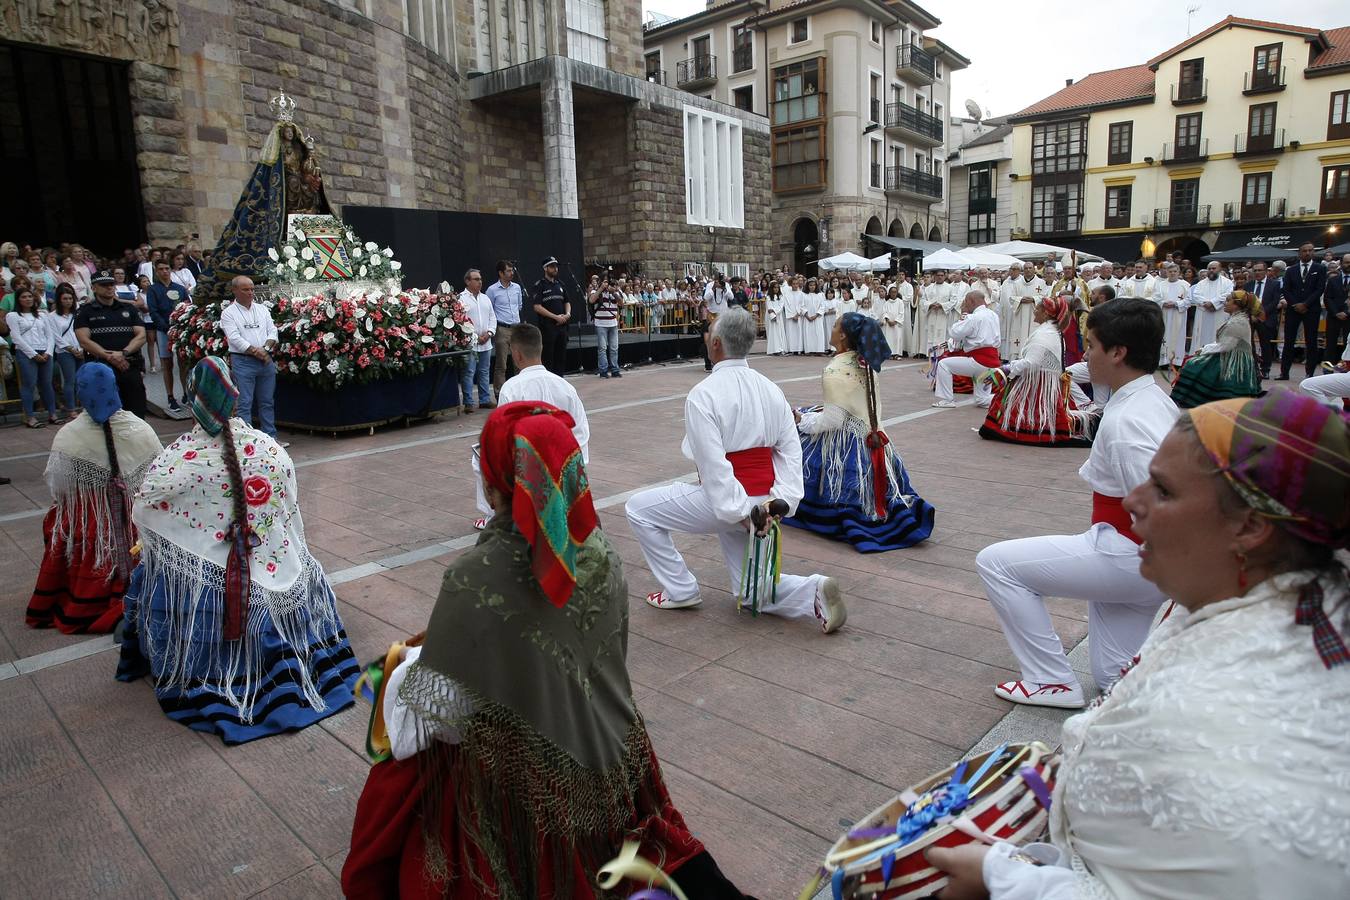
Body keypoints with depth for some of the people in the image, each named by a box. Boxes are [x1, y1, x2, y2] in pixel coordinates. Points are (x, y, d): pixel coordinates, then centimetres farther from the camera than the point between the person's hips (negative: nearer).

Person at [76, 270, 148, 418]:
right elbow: (84, 341, -2)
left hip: (131, 367, 2)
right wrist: (109, 356, -15)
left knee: (137, 414, 0)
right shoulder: (85, 311, 9)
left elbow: (141, 336, 7)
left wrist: (123, 353, -10)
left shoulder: (129, 309, 18)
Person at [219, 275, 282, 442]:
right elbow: (234, 338, -10)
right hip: (242, 361, -4)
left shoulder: (262, 309, 14)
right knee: (244, 404, -2)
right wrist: (255, 351, -16)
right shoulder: (228, 313, 0)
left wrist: (266, 349, -9)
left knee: (267, 402, 10)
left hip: (266, 360, 5)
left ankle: (271, 437, 18)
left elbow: (272, 331, 8)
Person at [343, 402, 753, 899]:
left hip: (519, 783, -5)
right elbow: (607, 659, 3)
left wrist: (409, 664, 4)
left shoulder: (474, 577, -26)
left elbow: (439, 706, -18)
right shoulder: (603, 556, -11)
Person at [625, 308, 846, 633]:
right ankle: (814, 591, -2)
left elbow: (713, 464, -22)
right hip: (760, 501, 7)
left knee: (638, 509, 12)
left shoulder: (703, 394, -16)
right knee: (750, 590, 22)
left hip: (727, 499, -7)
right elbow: (791, 450, 1)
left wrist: (740, 513, -18)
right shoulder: (771, 390, 5)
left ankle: (680, 590, 16)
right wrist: (781, 501, -5)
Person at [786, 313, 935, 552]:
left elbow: (833, 420, -21)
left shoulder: (834, 372, -22)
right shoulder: (866, 364, 2)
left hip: (842, 445, -7)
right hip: (869, 439, 7)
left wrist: (802, 420, -10)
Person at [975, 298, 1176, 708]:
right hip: (1143, 563, 10)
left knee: (996, 562, -2)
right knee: (1116, 680, 22)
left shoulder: (1126, 420, -24)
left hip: (1126, 555, -10)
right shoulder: (1155, 401, 6)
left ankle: (1052, 681, 5)